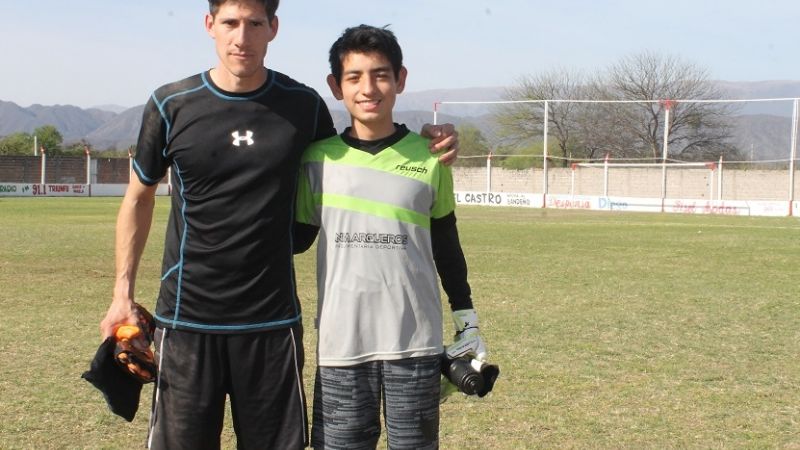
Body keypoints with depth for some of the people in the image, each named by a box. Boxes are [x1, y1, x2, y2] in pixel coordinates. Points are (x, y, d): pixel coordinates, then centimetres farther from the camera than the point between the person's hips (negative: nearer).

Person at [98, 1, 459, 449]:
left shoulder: (303, 106, -1)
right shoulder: (172, 106, -3)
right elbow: (139, 197, 9)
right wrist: (124, 291, 5)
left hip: (273, 321, 1)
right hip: (187, 319, 0)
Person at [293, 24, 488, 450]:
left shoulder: (428, 157, 1)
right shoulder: (319, 158, 1)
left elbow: (446, 244, 11)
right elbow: (298, 237, 11)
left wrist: (467, 319, 13)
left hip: (415, 341, 0)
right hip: (341, 343, 1)